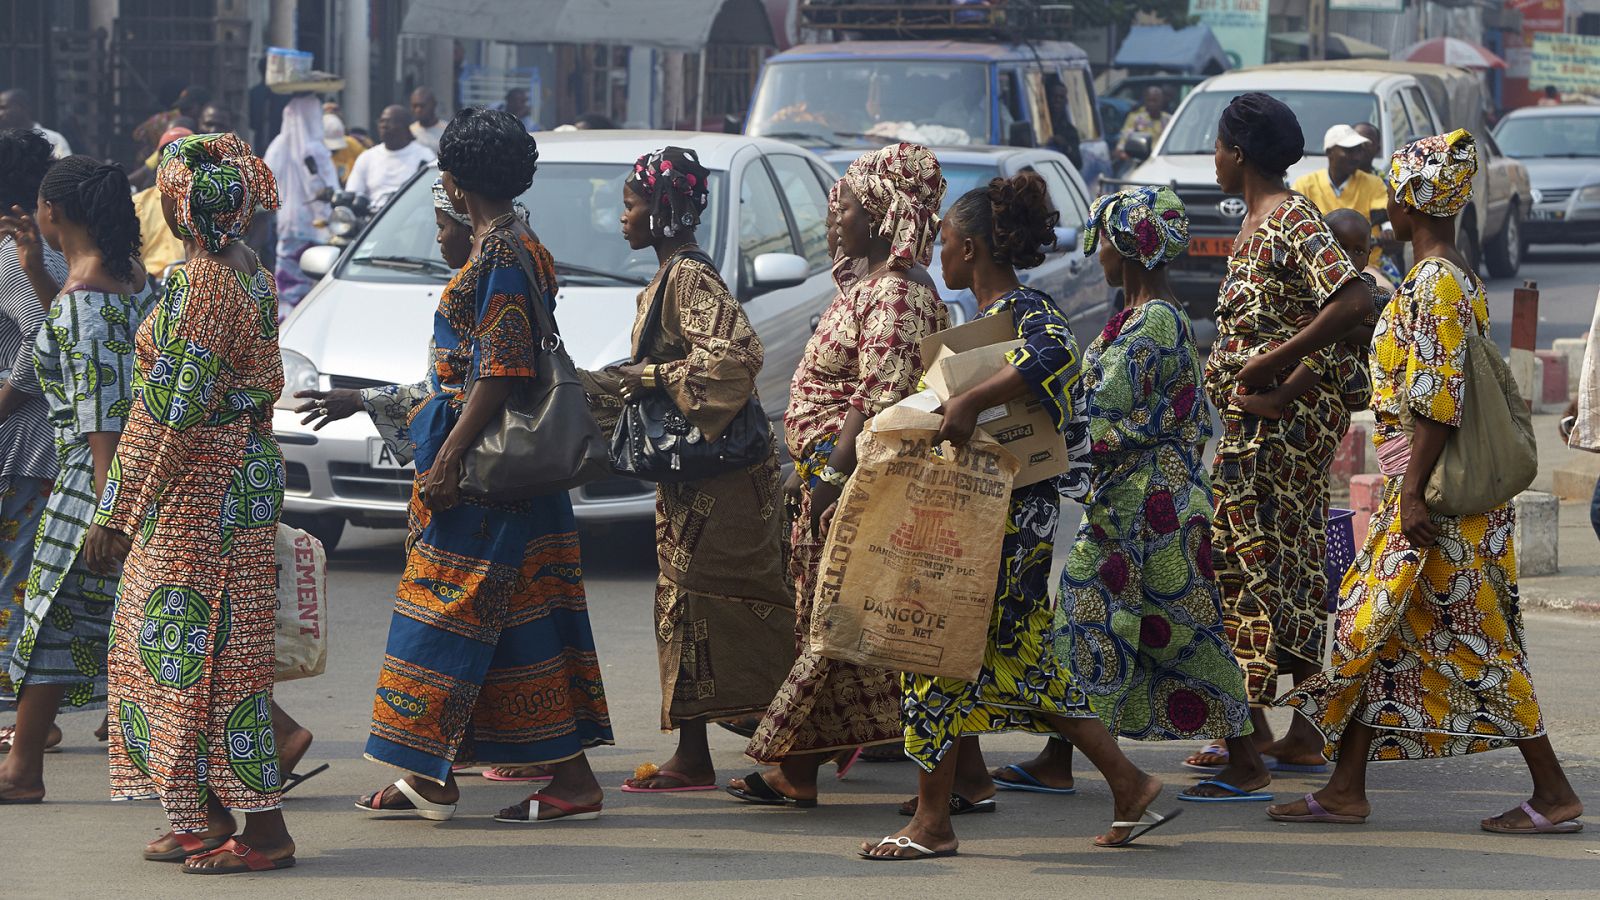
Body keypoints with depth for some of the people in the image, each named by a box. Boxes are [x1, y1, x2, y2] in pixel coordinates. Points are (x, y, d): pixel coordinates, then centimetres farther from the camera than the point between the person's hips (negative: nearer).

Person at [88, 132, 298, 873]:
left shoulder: (200, 286, -19)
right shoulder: (252, 273, 10)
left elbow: (174, 414, -22)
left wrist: (117, 516, -19)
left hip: (202, 489, -10)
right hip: (248, 469, 10)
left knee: (199, 647, -5)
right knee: (209, 644, 15)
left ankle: (264, 831, -5)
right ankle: (211, 819, 20)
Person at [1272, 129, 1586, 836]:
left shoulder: (1434, 283, -17)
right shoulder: (1454, 276, 13)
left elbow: (1440, 399, -22)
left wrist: (1416, 489, -22)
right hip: (1427, 486, 10)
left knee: (1474, 640, -5)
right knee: (1373, 626, 11)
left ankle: (1555, 796, 0)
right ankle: (1346, 790, 14)